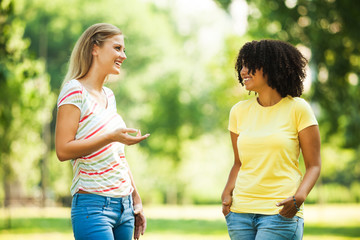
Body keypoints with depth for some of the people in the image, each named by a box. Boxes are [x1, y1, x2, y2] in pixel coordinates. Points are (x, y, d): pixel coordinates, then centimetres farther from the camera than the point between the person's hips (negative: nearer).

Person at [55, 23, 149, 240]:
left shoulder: (109, 95, 17)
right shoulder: (75, 91, -8)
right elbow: (63, 150, -15)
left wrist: (136, 200, 19)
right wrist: (111, 137, -23)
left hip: (124, 206, 8)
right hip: (93, 207, -8)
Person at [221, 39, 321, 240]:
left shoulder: (297, 108, -2)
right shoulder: (239, 111, 9)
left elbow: (314, 165, -1)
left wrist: (299, 197, -18)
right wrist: (227, 193, 0)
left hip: (280, 214, -4)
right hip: (240, 212, 5)